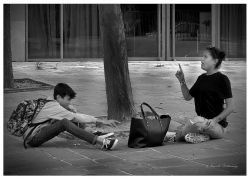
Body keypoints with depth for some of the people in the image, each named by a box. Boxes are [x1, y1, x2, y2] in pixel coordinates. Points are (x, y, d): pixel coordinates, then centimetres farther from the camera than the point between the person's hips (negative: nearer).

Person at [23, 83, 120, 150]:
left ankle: (94, 134, -6)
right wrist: (101, 121, -22)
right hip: (32, 138, -9)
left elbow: (76, 115, 6)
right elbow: (77, 117, -22)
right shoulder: (54, 107, -18)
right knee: (64, 122, -30)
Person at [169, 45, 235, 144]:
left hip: (219, 127, -6)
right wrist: (182, 81, 3)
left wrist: (215, 120, -20)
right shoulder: (202, 78, 14)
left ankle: (175, 138, -16)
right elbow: (188, 97, 17)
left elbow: (231, 107, -10)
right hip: (202, 119, 6)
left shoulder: (221, 79, -9)